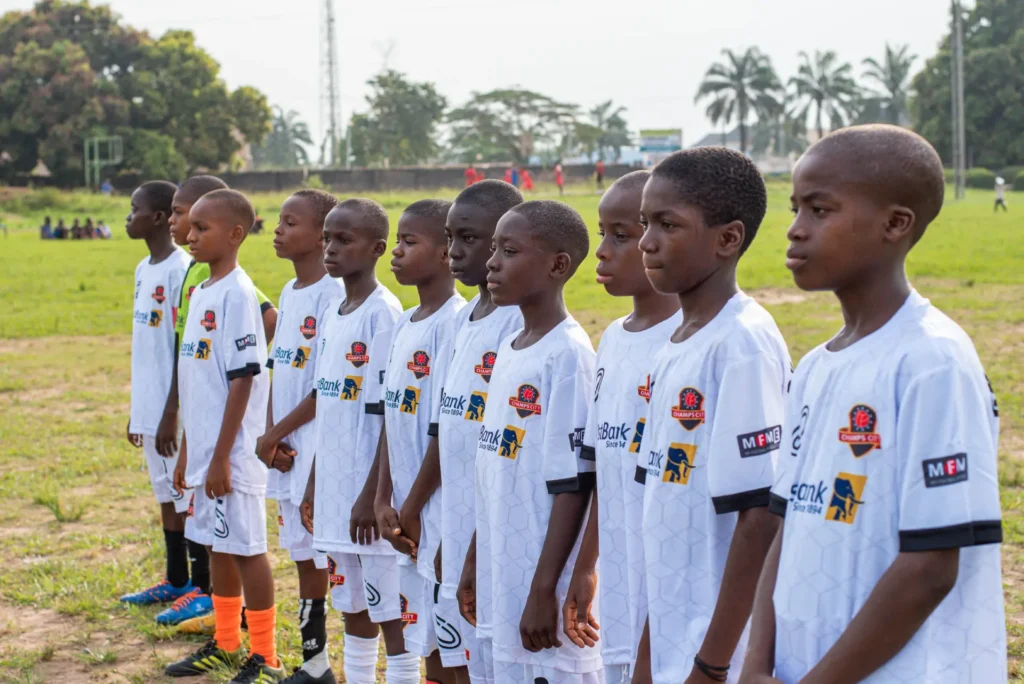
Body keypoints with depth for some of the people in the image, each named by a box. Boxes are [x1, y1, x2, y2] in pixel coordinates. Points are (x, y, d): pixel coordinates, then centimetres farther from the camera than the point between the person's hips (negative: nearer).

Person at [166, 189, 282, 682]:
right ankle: (226, 644, 30)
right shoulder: (202, 292, 11)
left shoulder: (237, 294, -15)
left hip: (232, 453, -8)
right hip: (204, 448, 8)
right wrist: (189, 451, 18)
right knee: (217, 544, 17)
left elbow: (243, 379, -18)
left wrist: (222, 456, -18)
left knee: (245, 547, 0)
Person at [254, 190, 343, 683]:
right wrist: (272, 436, 0)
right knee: (303, 555, 15)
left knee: (327, 554, -2)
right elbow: (278, 371, 13)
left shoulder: (334, 295, -14)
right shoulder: (289, 294, 12)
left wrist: (278, 434, -11)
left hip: (320, 447, -8)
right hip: (285, 451, 9)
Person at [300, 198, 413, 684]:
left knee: (391, 612, 0)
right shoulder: (333, 312, 11)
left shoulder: (383, 315, -14)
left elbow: (392, 414, -16)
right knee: (352, 607, 16)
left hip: (371, 495, -8)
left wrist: (372, 494, -17)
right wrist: (314, 483, 16)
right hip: (335, 490, 8)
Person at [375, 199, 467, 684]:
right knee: (427, 639, 15)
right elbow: (391, 417, 12)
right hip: (407, 507, 8)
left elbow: (448, 429, -17)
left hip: (440, 508, -8)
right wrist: (384, 499, 4)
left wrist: (412, 508, -12)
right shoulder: (404, 325, 11)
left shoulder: (454, 323, -15)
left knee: (446, 639, -1)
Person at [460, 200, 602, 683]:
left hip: (545, 588, -8)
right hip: (504, 580, 8)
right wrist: (474, 563, 17)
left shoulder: (568, 355, -14)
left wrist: (545, 591, -17)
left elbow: (573, 486, -16)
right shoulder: (509, 349, 11)